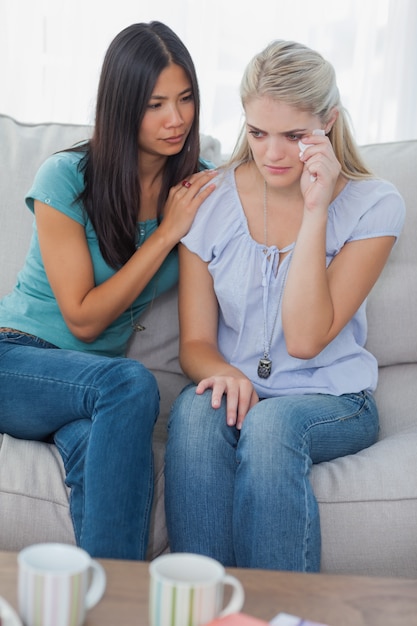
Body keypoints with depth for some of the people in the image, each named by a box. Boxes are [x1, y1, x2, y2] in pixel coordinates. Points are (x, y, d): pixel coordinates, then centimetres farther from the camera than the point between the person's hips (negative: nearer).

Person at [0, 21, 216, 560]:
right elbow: (84, 319, -12)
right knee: (131, 384, -35)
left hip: (89, 380, 3)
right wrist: (167, 233, -15)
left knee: (100, 453, -34)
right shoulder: (66, 177, -11)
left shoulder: (200, 183, 3)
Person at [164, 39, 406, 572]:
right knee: (197, 408, -33)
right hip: (238, 392, 2)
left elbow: (306, 339, -17)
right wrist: (222, 374, -24)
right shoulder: (209, 201, -1)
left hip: (333, 401, -1)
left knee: (272, 422, -35)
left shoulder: (374, 205, -7)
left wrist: (315, 210, -21)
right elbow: (195, 341, 0)